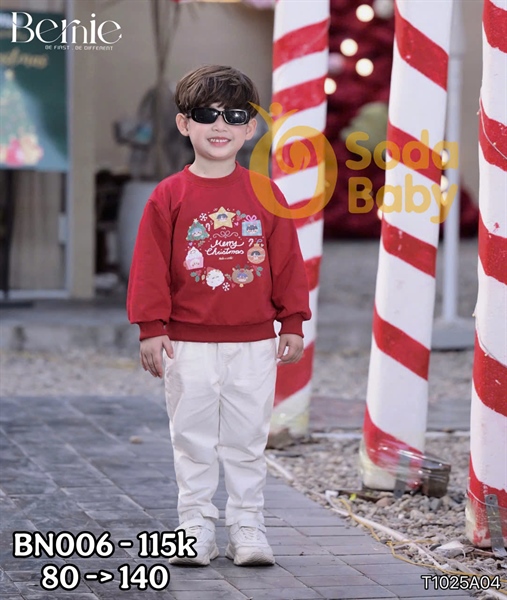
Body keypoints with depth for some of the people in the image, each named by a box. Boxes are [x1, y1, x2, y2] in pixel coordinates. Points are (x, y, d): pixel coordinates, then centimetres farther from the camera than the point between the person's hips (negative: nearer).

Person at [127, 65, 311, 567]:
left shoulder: (264, 194, 2)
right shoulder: (169, 196, -2)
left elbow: (287, 262, 6)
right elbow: (150, 266, -2)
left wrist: (292, 324, 4)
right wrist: (151, 328, -6)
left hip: (254, 343, 1)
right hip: (188, 345, -1)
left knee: (247, 441, 7)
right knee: (193, 441, 6)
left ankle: (247, 529, 16)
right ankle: (196, 530, 15)